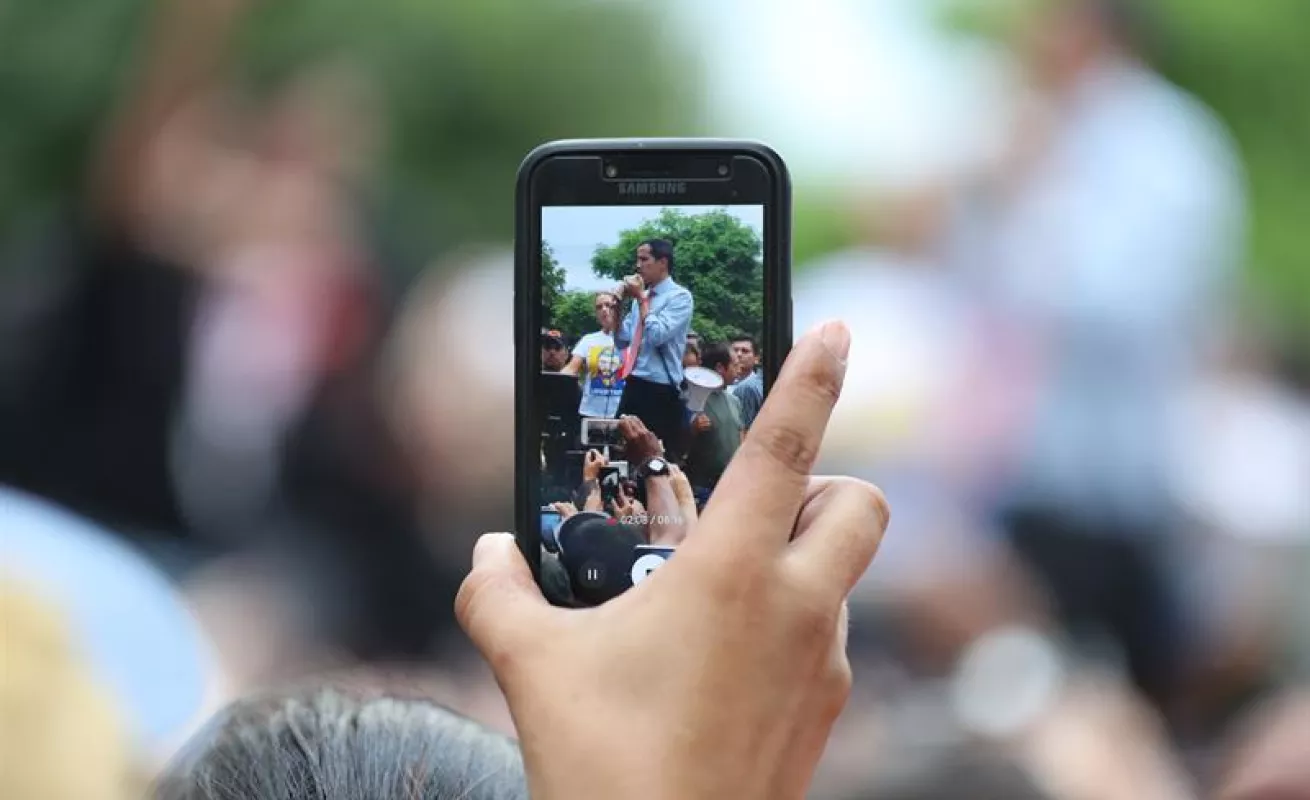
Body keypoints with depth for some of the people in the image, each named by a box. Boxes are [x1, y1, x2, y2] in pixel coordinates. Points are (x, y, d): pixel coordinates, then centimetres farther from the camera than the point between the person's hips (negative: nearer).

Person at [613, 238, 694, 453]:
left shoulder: (680, 297, -7)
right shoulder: (640, 297, 15)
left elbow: (658, 335, -19)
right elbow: (622, 340, 16)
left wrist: (641, 298, -11)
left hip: (661, 390, -7)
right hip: (634, 386, 7)